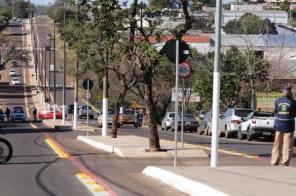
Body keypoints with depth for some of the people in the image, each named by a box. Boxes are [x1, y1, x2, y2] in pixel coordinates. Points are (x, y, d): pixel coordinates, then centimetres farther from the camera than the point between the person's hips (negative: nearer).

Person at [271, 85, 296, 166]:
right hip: (288, 125, -3)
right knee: (287, 146, 1)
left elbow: (275, 112, 4)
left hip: (279, 124, 3)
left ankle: (274, 162, 13)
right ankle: (285, 162, -5)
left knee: (277, 145, 12)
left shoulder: (277, 101, -1)